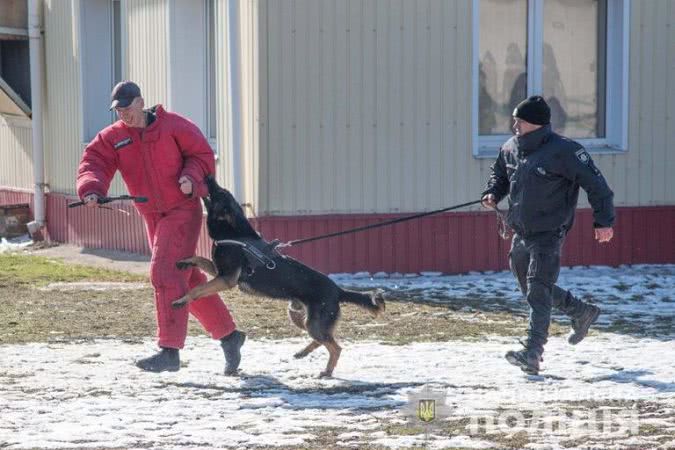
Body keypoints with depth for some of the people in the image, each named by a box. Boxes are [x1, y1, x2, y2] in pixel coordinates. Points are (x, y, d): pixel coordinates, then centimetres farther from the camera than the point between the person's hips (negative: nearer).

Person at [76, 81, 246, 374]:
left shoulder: (172, 126, -8)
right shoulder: (113, 138, 2)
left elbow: (201, 154, -2)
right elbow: (94, 162, -12)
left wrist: (192, 177, -22)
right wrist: (92, 189, -32)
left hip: (183, 210, -6)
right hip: (153, 218, 6)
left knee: (165, 274, -18)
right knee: (189, 281, 13)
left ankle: (169, 350, -19)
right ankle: (229, 336, 26)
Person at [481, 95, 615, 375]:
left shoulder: (562, 151, -18)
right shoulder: (511, 149, 4)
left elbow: (595, 183, -13)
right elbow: (499, 174, 24)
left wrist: (604, 221, -14)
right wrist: (492, 193, 3)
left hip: (548, 236, -8)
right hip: (520, 234, 8)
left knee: (538, 293, -15)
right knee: (531, 289, 19)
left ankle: (532, 354, -17)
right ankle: (581, 312, 39)